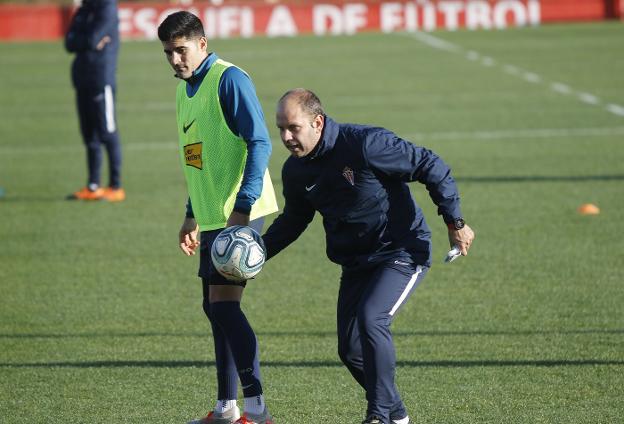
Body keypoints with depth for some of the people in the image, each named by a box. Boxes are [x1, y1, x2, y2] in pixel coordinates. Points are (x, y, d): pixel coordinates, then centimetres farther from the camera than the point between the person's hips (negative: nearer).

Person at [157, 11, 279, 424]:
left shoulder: (229, 80, -12)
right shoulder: (186, 89, 16)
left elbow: (259, 144, -18)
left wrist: (242, 208, -24)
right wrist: (193, 216, 24)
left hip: (239, 213, -9)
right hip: (212, 216, 9)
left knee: (224, 302, -14)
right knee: (216, 306, 11)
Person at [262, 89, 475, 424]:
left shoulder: (365, 144, -23)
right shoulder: (295, 170, -2)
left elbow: (431, 167, -16)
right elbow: (293, 220, 17)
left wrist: (455, 223, -13)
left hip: (402, 253, -7)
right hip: (355, 264, 7)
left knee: (371, 319, -28)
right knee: (350, 350, 0)